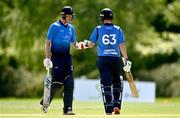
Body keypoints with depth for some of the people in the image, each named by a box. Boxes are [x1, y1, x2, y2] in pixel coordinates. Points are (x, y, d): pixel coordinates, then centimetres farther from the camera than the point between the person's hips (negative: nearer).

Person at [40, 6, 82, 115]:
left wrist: (79, 46, -4)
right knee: (57, 82, -11)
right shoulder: (54, 26, -4)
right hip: (56, 56, -6)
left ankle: (68, 108, -3)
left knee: (69, 83, -3)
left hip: (67, 56, 6)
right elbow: (48, 43, -7)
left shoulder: (71, 28, 14)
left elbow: (74, 43, 20)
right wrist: (47, 58, -15)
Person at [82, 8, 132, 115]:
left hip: (103, 59, -1)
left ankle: (109, 110, -8)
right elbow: (122, 45, -3)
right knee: (117, 82, 16)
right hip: (115, 58, 1)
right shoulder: (118, 30, 4)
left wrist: (85, 44, 28)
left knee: (106, 84, -1)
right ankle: (117, 106, 4)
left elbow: (91, 45, 5)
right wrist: (126, 60, -4)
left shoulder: (98, 29, 2)